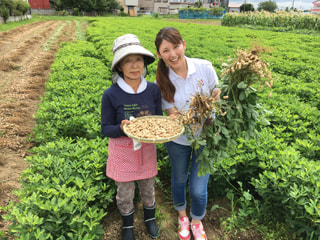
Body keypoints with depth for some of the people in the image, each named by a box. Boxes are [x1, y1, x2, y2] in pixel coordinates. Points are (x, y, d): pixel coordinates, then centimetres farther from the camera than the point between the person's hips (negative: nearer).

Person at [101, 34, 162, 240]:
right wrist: (122, 128, -32)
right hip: (122, 151, -2)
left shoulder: (153, 89, -12)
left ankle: (150, 217, 55)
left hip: (147, 148, 2)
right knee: (125, 193, 18)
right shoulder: (111, 95, -19)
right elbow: (106, 129, -11)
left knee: (148, 187, 24)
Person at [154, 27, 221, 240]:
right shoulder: (162, 81, -16)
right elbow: (173, 115, -17)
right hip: (178, 139, 1)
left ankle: (197, 222, 40)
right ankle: (182, 216, 54)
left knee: (198, 189, 4)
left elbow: (217, 98, -6)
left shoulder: (205, 67, -17)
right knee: (179, 181, 21)